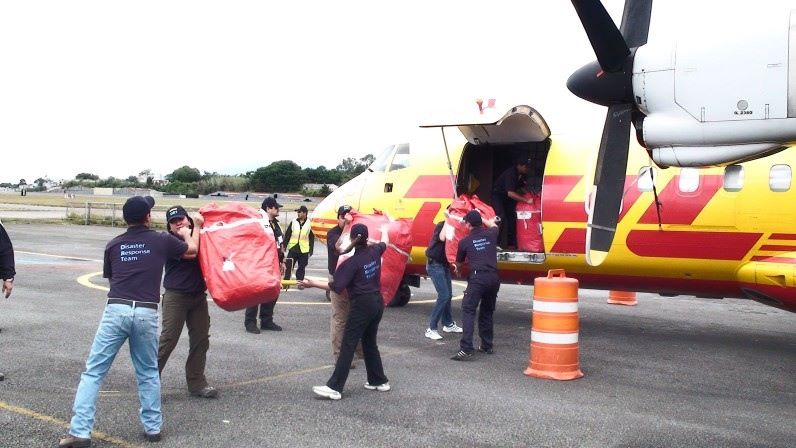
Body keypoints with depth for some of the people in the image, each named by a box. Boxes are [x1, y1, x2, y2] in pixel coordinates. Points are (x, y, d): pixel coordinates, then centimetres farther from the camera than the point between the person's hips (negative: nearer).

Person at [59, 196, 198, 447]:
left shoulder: (113, 245, 13)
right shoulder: (161, 241, 8)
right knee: (148, 373, 16)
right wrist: (187, 233, 46)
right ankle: (153, 427, 21)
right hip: (146, 313, 0)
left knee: (94, 371, 5)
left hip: (116, 310, 0)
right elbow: (192, 249, 26)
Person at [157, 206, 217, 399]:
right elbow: (190, 253, -21)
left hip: (198, 296, 6)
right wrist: (197, 228, -12)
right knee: (168, 339, -9)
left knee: (201, 339, 7)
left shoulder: (200, 236, 11)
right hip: (175, 296, -6)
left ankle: (196, 383, 16)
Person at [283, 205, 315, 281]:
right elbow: (287, 234, 7)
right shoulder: (293, 222, 5)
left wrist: (311, 250, -1)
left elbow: (312, 238, 2)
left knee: (301, 268, 8)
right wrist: (284, 245, 1)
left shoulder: (309, 223, 0)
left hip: (304, 250, -1)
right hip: (293, 248, 1)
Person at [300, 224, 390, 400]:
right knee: (370, 343, 20)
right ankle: (379, 381, 27)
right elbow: (383, 244, 32)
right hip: (377, 303, 8)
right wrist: (367, 242, 36)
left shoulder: (353, 262, -12)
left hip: (362, 305, -7)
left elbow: (336, 287, -18)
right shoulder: (375, 251, 5)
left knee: (348, 345, -9)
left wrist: (312, 283, -15)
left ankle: (334, 387, -11)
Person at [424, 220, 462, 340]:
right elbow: (442, 238, -33)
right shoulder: (441, 225, -12)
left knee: (448, 295, 16)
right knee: (443, 296, -14)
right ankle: (431, 329, -11)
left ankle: (448, 324, 33)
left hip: (444, 264, 8)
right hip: (435, 264, -8)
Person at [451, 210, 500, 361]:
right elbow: (492, 224, 40)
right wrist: (480, 218, 48)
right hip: (494, 278, 5)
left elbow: (458, 264, 23)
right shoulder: (491, 235, 12)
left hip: (477, 278, -5)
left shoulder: (465, 241, 6)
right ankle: (487, 346, 27)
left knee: (468, 312, -6)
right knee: (487, 312, 20)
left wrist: (457, 269, 44)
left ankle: (466, 349, -18)